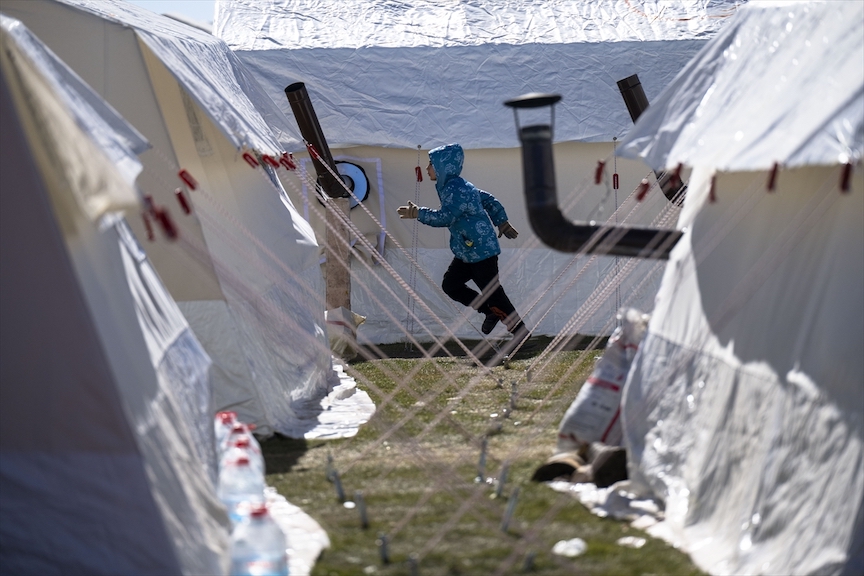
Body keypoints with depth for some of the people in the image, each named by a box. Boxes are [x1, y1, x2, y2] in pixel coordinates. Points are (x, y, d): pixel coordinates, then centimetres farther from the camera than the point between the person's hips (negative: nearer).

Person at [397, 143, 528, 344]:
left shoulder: (456, 189, -20)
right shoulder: (452, 186, 11)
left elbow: (445, 218, -27)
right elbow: (488, 200, 18)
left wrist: (418, 213, -19)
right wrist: (502, 222, 22)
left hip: (481, 250, -10)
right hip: (467, 251, 10)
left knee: (491, 291, -3)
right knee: (450, 284, 11)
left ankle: (520, 330, 9)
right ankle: (491, 311, 18)